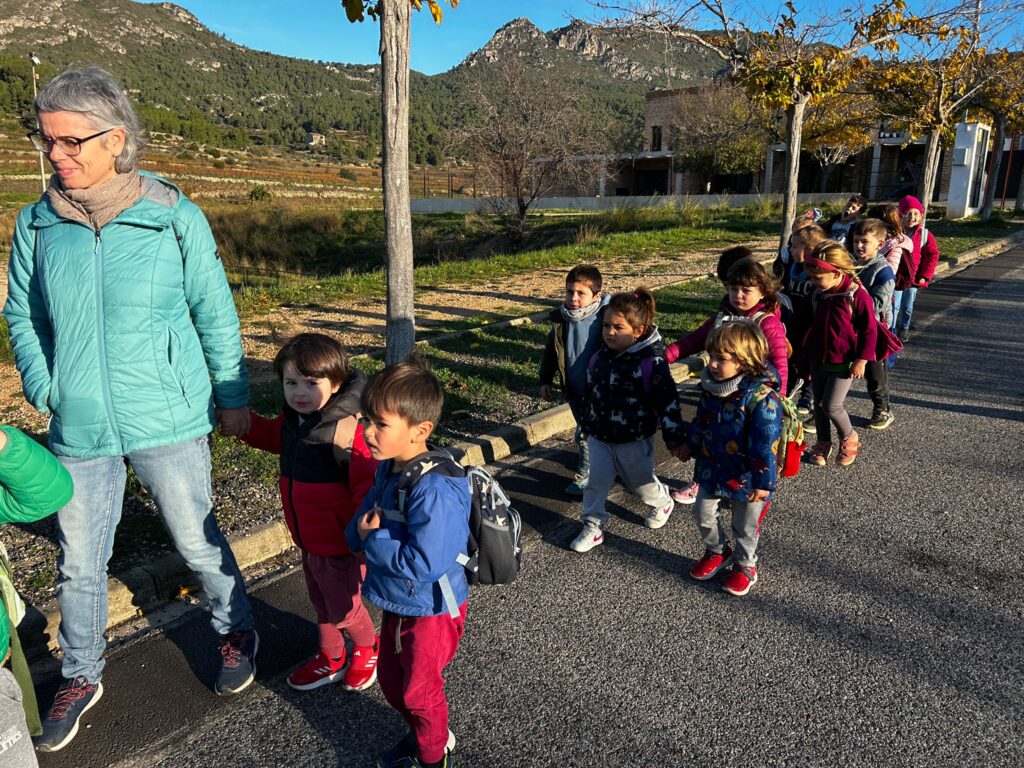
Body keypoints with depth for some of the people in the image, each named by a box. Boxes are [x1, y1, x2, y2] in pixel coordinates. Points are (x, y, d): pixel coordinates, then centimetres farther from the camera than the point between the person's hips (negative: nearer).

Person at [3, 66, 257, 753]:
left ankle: (237, 633, 39)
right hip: (78, 428, 3)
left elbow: (214, 312, -2)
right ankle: (82, 677, 40)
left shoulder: (174, 216, -9)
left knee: (198, 542, 12)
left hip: (168, 420, -3)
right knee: (80, 563, 15)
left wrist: (233, 395, 2)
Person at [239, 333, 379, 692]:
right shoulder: (293, 419, -2)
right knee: (321, 603, 26)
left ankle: (367, 648, 43)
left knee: (343, 608, 13)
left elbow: (369, 482, -30)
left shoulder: (347, 430, -30)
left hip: (340, 544, -8)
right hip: (309, 540, 8)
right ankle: (330, 659, 49)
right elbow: (273, 436, 21)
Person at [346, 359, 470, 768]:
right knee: (390, 679, 25)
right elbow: (363, 519, 6)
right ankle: (425, 734, 52)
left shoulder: (434, 490, -34)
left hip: (430, 611, -8)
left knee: (418, 690, 14)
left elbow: (425, 564, -35)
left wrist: (373, 540, -24)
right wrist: (362, 533, -18)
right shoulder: (389, 467, -5)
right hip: (397, 602, 9)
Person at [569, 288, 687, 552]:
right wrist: (587, 425, 20)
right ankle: (593, 527, 16)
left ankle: (663, 503, 47)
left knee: (641, 481, 17)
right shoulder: (601, 356, -2)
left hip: (634, 440, -4)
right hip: (599, 436, 4)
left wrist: (675, 438, -16)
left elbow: (667, 401, -18)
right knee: (595, 482, 2)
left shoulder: (651, 362, -20)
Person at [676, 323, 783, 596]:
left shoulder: (761, 398, -28)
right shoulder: (710, 387, -6)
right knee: (703, 513, 18)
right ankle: (717, 552, 44)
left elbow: (766, 445, -24)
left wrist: (763, 482, -21)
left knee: (745, 527, 14)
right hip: (712, 469, 6)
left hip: (746, 477, -6)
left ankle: (745, 566, 39)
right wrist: (690, 446, 22)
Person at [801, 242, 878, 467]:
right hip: (819, 361, 6)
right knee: (818, 404, 11)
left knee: (831, 405, -8)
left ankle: (849, 438, 20)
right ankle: (823, 443, 29)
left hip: (844, 363, -6)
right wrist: (808, 354, 19)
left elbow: (869, 331, -11)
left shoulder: (857, 296, -18)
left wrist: (861, 360, -13)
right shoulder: (819, 295, 1)